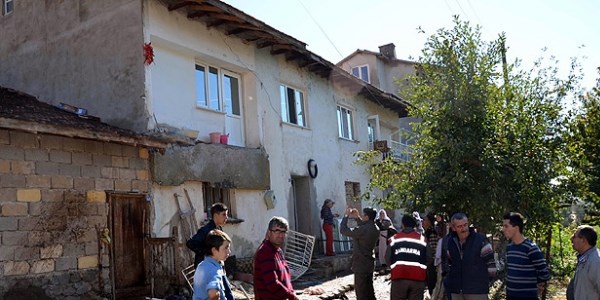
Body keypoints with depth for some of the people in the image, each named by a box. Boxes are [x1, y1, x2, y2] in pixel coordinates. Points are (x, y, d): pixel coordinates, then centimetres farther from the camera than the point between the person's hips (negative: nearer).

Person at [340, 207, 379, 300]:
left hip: (361, 265, -8)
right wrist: (357, 218, 14)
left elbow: (343, 230, -20)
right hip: (370, 264, 8)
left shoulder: (363, 230, -26)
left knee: (361, 292, 0)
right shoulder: (375, 229, 0)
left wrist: (346, 216, -9)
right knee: (369, 290, 19)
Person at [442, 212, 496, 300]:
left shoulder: (481, 240, -10)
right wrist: (447, 273, 17)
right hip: (456, 290, 5)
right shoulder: (450, 242, 6)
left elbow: (491, 261, -6)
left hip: (477, 290, -5)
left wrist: (488, 279, -4)